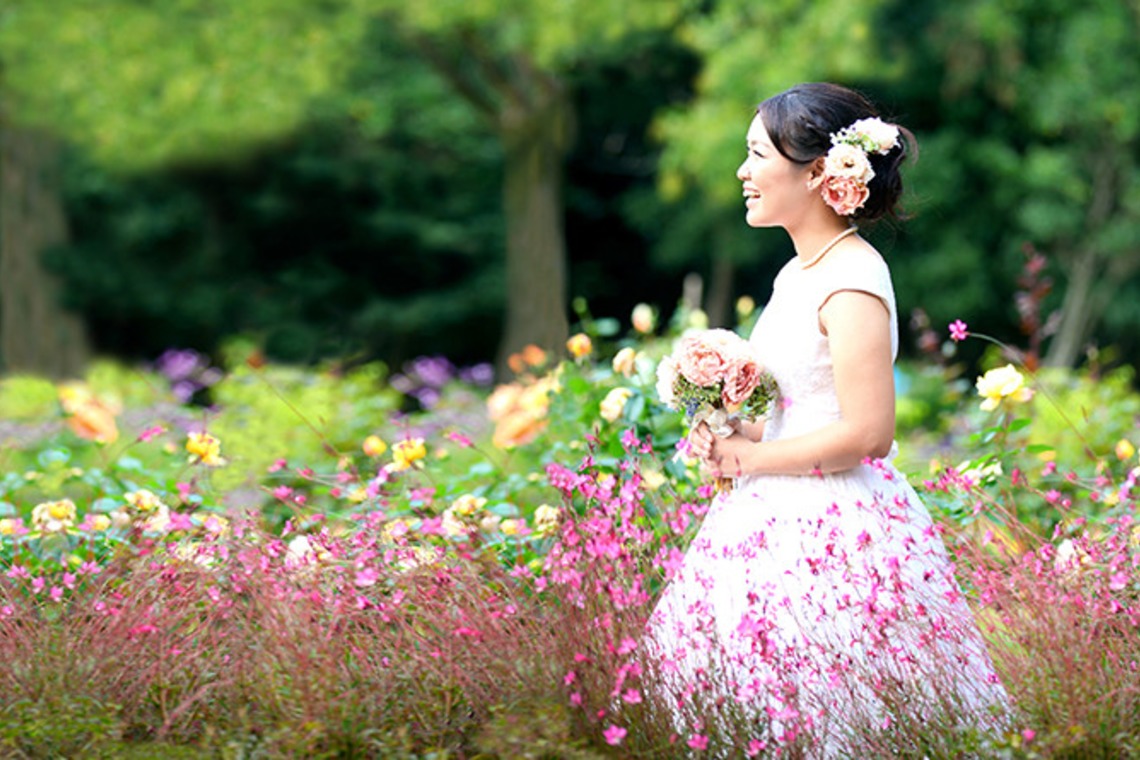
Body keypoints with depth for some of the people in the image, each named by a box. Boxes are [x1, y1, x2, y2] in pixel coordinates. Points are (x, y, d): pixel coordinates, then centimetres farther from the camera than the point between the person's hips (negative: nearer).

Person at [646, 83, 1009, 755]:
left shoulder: (851, 282, -16)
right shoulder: (801, 271, 12)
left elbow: (866, 432, -22)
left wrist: (747, 457, -13)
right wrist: (734, 434, 5)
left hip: (832, 533, -9)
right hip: (786, 519, 9)